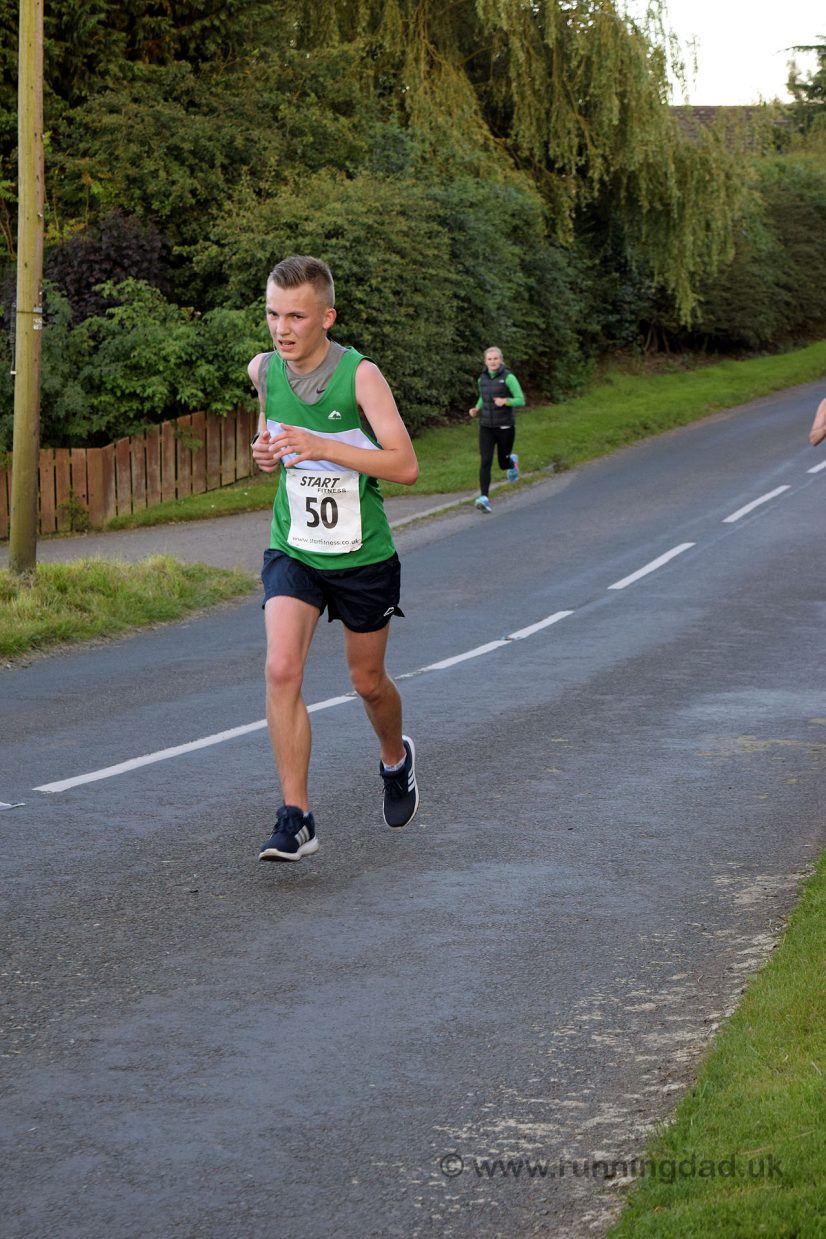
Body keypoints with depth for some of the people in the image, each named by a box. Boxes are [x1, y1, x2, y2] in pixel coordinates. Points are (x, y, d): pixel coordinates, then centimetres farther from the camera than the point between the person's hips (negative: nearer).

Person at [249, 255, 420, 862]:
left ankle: (396, 758, 48)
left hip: (364, 556, -2)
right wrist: (266, 451, -5)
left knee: (368, 680, 14)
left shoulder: (361, 375, -18)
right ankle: (296, 820, -14)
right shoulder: (263, 369, -4)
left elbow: (406, 465, -22)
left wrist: (322, 447, -31)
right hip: (292, 551, 2)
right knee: (282, 669, -19)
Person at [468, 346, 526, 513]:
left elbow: (521, 401, -11)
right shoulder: (482, 378, 5)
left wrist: (505, 401, -29)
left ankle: (512, 461, 50)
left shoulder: (508, 377, -10)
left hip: (505, 427, -3)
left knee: (503, 463, 12)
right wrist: (476, 409, 4)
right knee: (485, 462, -14)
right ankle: (484, 499, -20)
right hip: (486, 427, 3)